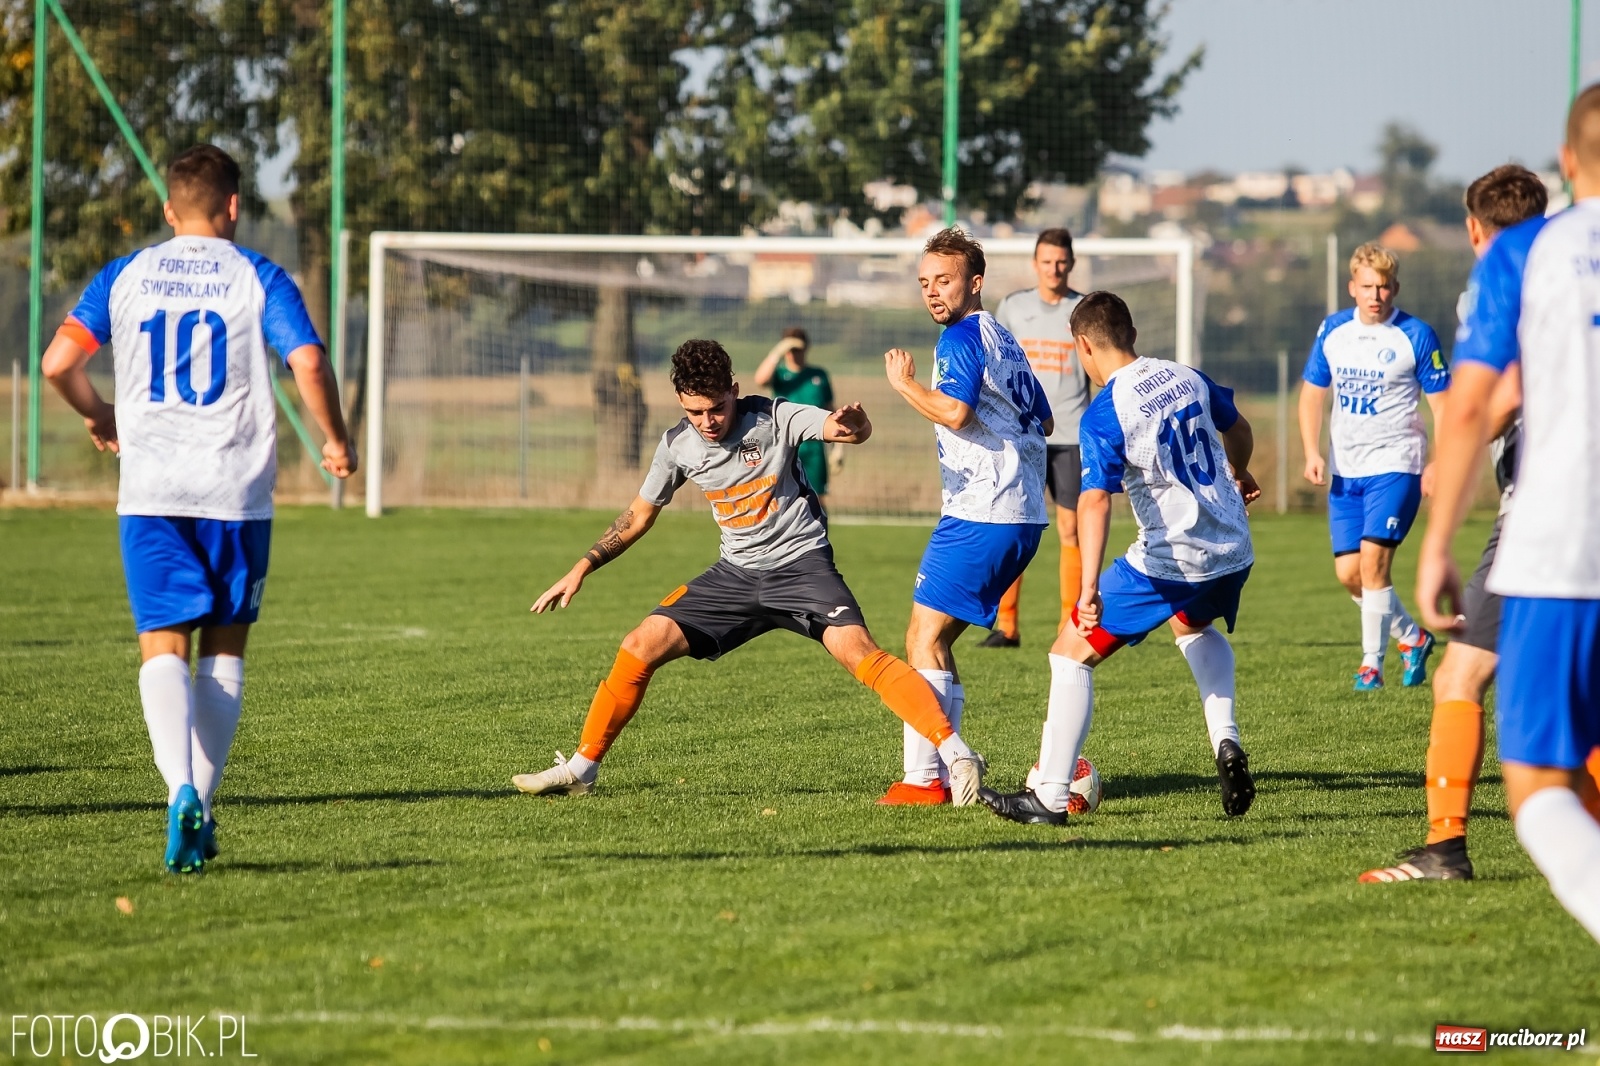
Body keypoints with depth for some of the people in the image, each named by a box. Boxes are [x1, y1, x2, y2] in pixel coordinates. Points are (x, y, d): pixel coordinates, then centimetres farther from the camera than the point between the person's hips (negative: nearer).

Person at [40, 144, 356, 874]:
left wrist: (95, 415, 20)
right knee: (224, 648, 13)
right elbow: (309, 363, -12)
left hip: (150, 492, 1)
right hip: (237, 490, -1)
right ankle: (201, 809, 8)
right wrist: (336, 441, 4)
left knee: (163, 647, 0)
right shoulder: (257, 278, 0)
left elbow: (57, 362, 0)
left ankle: (181, 790, -25)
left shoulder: (125, 277, 6)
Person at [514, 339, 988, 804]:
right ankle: (580, 769, 11)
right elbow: (639, 515, 14)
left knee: (857, 651, -28)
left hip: (802, 562, -5)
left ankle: (957, 756, -31)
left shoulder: (774, 418, -14)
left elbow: (853, 430, -26)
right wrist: (582, 569, 9)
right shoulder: (678, 445, 0)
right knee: (641, 646, -3)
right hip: (737, 574, 5)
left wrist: (852, 424, -51)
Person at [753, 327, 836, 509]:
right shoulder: (779, 374, 3)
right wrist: (778, 352, -22)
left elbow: (830, 411, 14)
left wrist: (837, 446, 10)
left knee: (818, 500, 2)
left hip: (814, 448, 1)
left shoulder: (819, 375, 8)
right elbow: (760, 380, -21)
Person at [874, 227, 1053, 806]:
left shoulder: (962, 337, -10)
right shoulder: (1002, 337, 19)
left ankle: (923, 779, -11)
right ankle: (944, 772, 12)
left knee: (923, 639, -8)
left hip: (980, 515, -10)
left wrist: (905, 383, -10)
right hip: (1023, 514, 10)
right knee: (935, 641, 13)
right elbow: (1044, 421, 27)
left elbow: (953, 411, -24)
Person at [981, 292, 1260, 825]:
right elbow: (1238, 430, 26)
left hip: (1168, 558, -7)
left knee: (1072, 653, 3)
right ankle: (1226, 744, 21)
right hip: (1233, 548, 7)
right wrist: (1237, 474, 49)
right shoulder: (1188, 378, 7)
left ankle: (1049, 796, 1)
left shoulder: (1104, 414, -14)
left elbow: (1096, 502, -26)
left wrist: (1089, 590, -33)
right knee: (1195, 626, 39)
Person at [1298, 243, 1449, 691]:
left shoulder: (1416, 336, -7)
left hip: (1395, 465, -5)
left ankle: (1372, 662, -5)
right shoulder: (1333, 331, 6)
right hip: (1345, 469, 5)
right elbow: (1312, 392, 14)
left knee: (1373, 558, -17)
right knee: (1348, 572, 3)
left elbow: (1441, 402, -4)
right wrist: (1312, 452, 1)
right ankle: (1412, 637, 25)